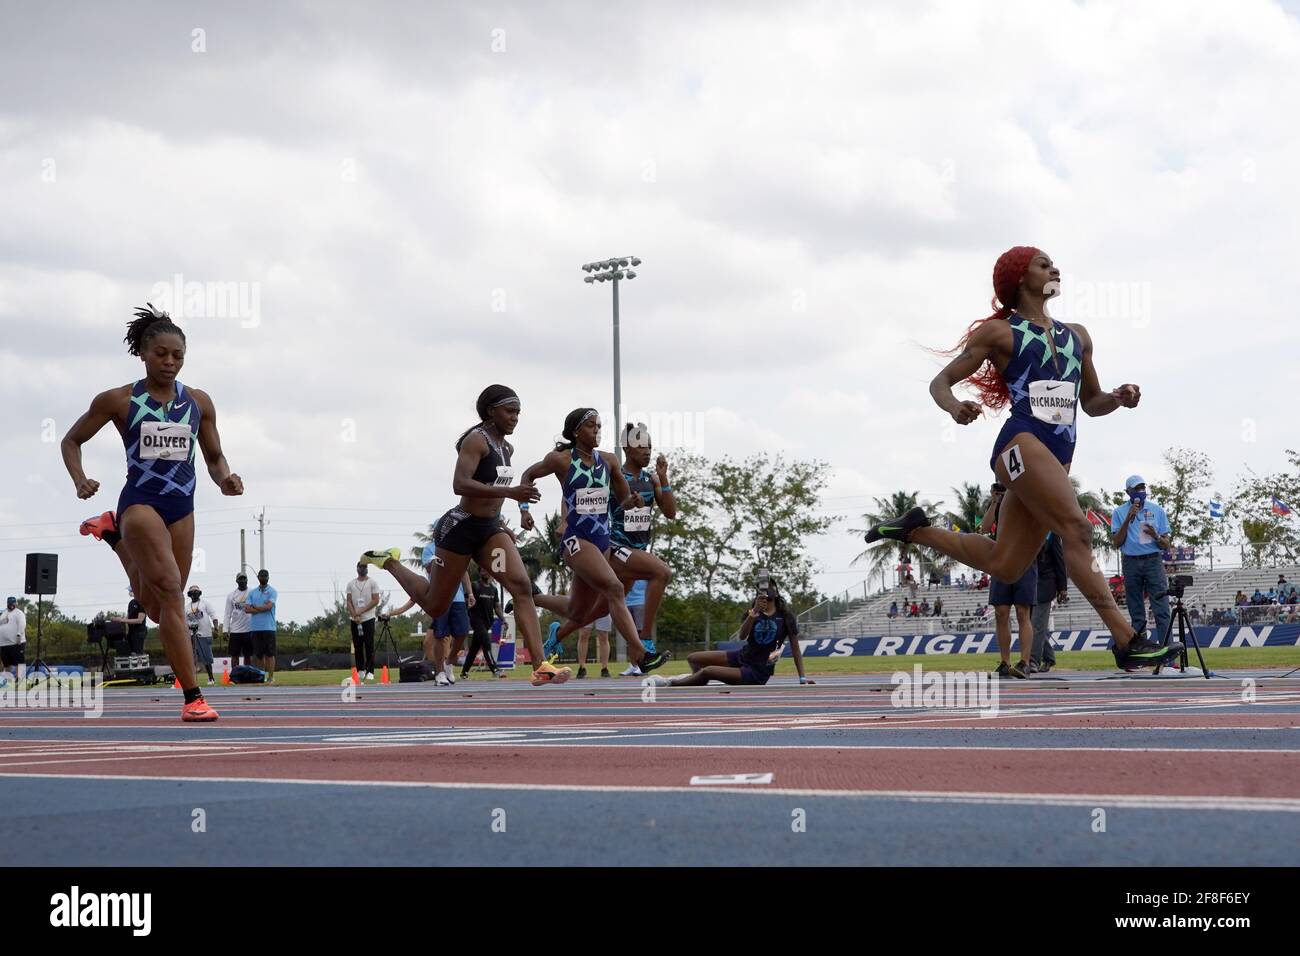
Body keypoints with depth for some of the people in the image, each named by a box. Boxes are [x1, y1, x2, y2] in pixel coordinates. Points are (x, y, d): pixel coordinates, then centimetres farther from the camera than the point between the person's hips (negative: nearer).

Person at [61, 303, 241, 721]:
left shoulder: (199, 402, 7)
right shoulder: (117, 401, -1)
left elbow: (214, 457, 16)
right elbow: (71, 441, 9)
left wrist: (225, 479, -7)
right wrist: (80, 481, -9)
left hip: (181, 507, 5)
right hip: (141, 502, -5)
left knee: (159, 609, 14)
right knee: (170, 591, -19)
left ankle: (115, 535, 38)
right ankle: (193, 698, -19)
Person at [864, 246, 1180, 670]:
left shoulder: (1077, 335, 23)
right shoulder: (1000, 331, 6)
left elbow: (1091, 403, 29)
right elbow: (940, 383, 6)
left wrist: (1118, 397, 5)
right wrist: (955, 407, -18)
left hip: (1059, 455, 7)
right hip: (1022, 441, -7)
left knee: (1003, 565, 4)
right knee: (1077, 529, -21)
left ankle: (915, 529, 23)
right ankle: (1127, 640, -25)